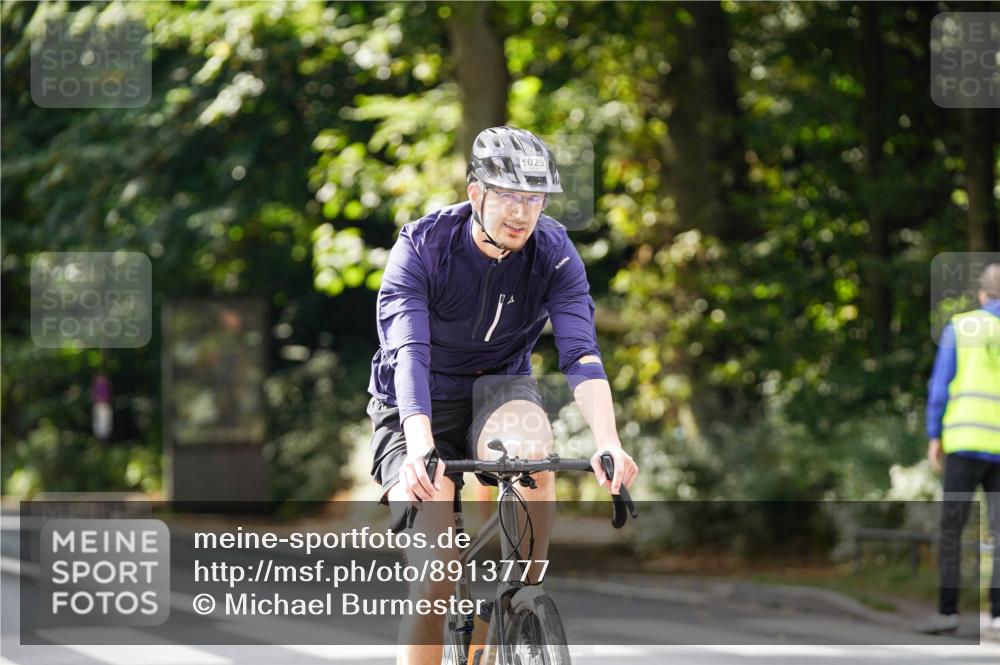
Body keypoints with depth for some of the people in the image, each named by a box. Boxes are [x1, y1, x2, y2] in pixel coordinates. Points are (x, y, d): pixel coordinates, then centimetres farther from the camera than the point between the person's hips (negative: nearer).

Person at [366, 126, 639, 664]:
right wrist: (421, 449, -50)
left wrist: (607, 442, -42)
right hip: (420, 410, -2)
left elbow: (580, 352, -24)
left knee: (532, 451, -36)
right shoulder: (421, 248, -21)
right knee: (437, 578, -19)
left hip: (498, 388, 2)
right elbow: (409, 356, -33)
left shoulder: (554, 253, -14)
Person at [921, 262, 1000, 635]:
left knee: (952, 527, 4)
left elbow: (940, 385, 0)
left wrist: (934, 437, 5)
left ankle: (947, 611, -1)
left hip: (966, 441, -1)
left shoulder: (960, 327, 4)